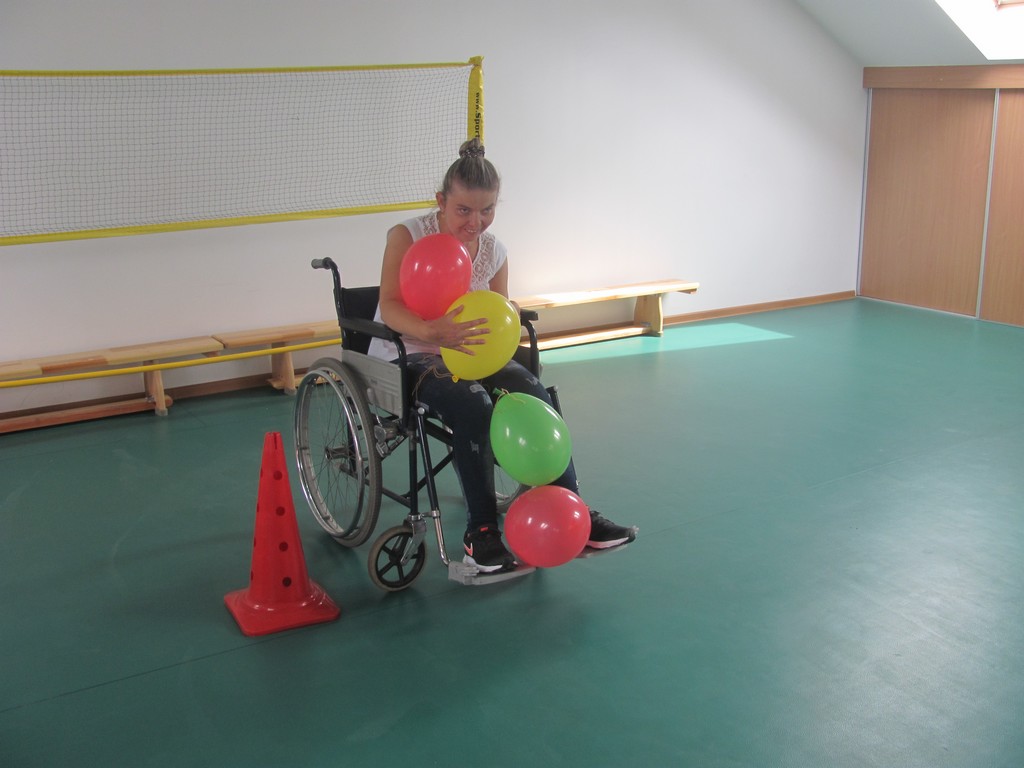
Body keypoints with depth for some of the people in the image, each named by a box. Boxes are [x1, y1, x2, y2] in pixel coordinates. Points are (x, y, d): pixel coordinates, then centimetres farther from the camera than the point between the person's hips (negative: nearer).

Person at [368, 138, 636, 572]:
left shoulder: (493, 251, 3)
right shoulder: (407, 236, -11)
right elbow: (389, 307, -23)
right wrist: (434, 332, -43)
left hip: (466, 349, 5)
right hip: (404, 357, -5)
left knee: (533, 394, -22)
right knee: (472, 404, -34)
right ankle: (480, 532, -24)